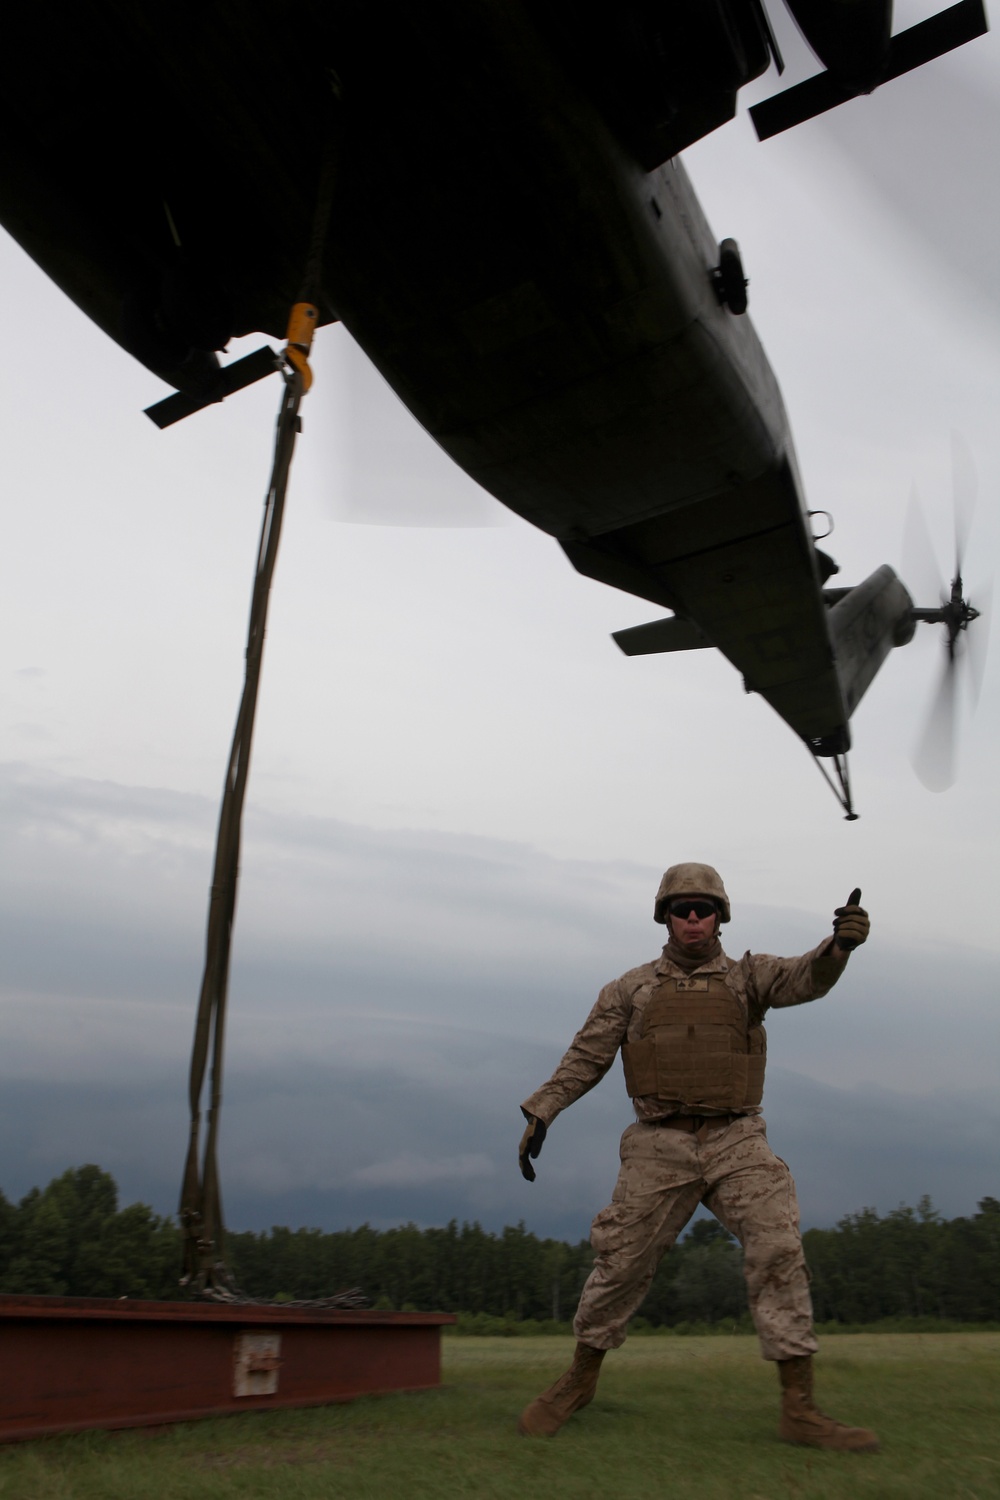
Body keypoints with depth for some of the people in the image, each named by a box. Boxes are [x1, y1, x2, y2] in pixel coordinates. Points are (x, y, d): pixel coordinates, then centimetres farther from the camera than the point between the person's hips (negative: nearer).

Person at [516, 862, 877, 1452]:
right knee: (620, 1264, 2)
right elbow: (587, 1056, 5)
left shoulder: (748, 975, 5)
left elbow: (807, 979, -16)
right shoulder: (632, 988, 7)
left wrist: (840, 942, -38)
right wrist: (540, 1113, -5)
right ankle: (579, 1380, 23)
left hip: (737, 1144, 0)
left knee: (779, 1252, -14)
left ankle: (801, 1410, -4)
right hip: (660, 1149, 0)